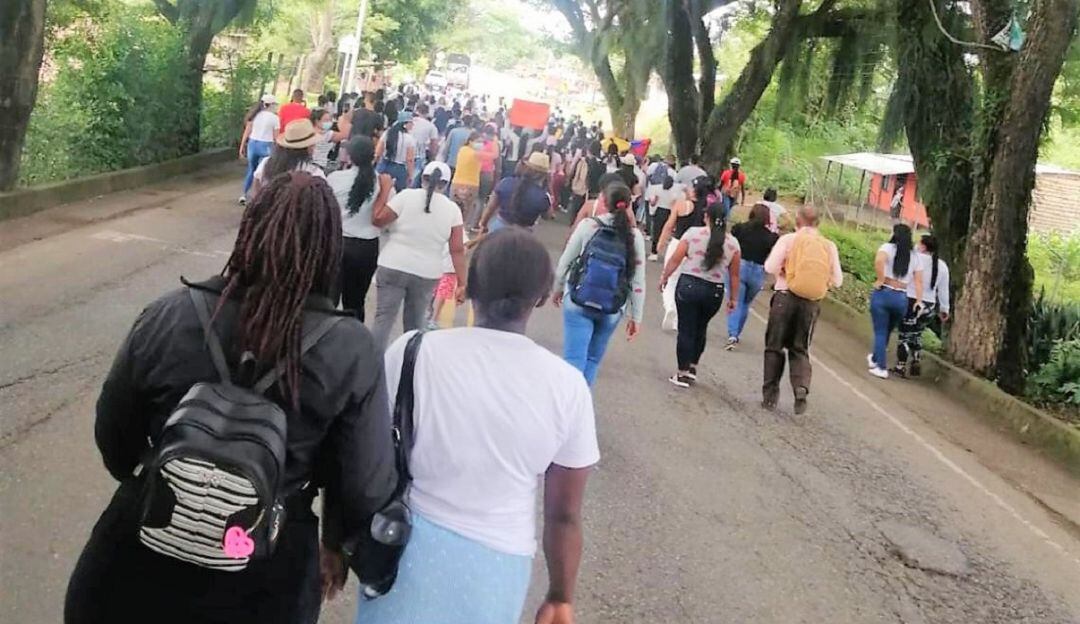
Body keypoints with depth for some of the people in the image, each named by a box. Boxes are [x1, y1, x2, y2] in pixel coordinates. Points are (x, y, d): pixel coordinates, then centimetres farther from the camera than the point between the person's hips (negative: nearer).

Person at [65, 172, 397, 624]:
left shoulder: (167, 317, -14)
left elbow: (114, 437, 0)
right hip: (261, 585, -1)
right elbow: (365, 489, -14)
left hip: (143, 558, 1)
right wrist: (336, 542, 8)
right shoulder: (350, 353, -19)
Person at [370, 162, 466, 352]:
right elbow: (457, 250, -2)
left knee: (383, 319, 1)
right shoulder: (452, 209, 1)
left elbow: (378, 220, -5)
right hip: (427, 274, 2)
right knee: (414, 323, 15)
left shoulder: (406, 196, -4)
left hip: (393, 268, -2)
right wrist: (462, 283, 0)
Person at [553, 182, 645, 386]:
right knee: (593, 359, 18)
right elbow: (638, 282, 0)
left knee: (574, 359, -3)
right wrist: (636, 317, 9)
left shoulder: (588, 225, -5)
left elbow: (565, 262, 0)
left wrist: (558, 289, 17)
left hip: (579, 302, -2)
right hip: (612, 309, 2)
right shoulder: (635, 236, 0)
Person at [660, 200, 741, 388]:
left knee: (686, 330, 5)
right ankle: (693, 368, 26)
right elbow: (734, 274, 5)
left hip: (688, 285, -2)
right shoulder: (732, 242, 1)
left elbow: (675, 259, -4)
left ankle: (682, 373, 8)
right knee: (700, 328, 20)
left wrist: (665, 277, 10)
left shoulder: (693, 233, -4)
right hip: (714, 291, 2)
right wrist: (733, 298, 14)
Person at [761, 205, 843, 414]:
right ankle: (801, 388, -8)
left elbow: (770, 267, -12)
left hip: (786, 297, -2)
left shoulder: (788, 239, -5)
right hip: (812, 303, 2)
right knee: (800, 350, 14)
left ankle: (770, 395, 11)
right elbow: (837, 280, 3)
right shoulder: (830, 246, 3)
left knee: (774, 347, 11)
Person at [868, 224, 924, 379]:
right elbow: (919, 282, 5)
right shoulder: (914, 257, 11)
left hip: (883, 294, -4)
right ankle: (875, 359, 37)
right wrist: (919, 301, 5)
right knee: (887, 331, 20)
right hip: (901, 298, 4)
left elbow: (879, 261, -24)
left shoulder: (888, 248, -2)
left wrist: (880, 281, -13)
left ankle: (881, 368, 0)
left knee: (880, 332, 3)